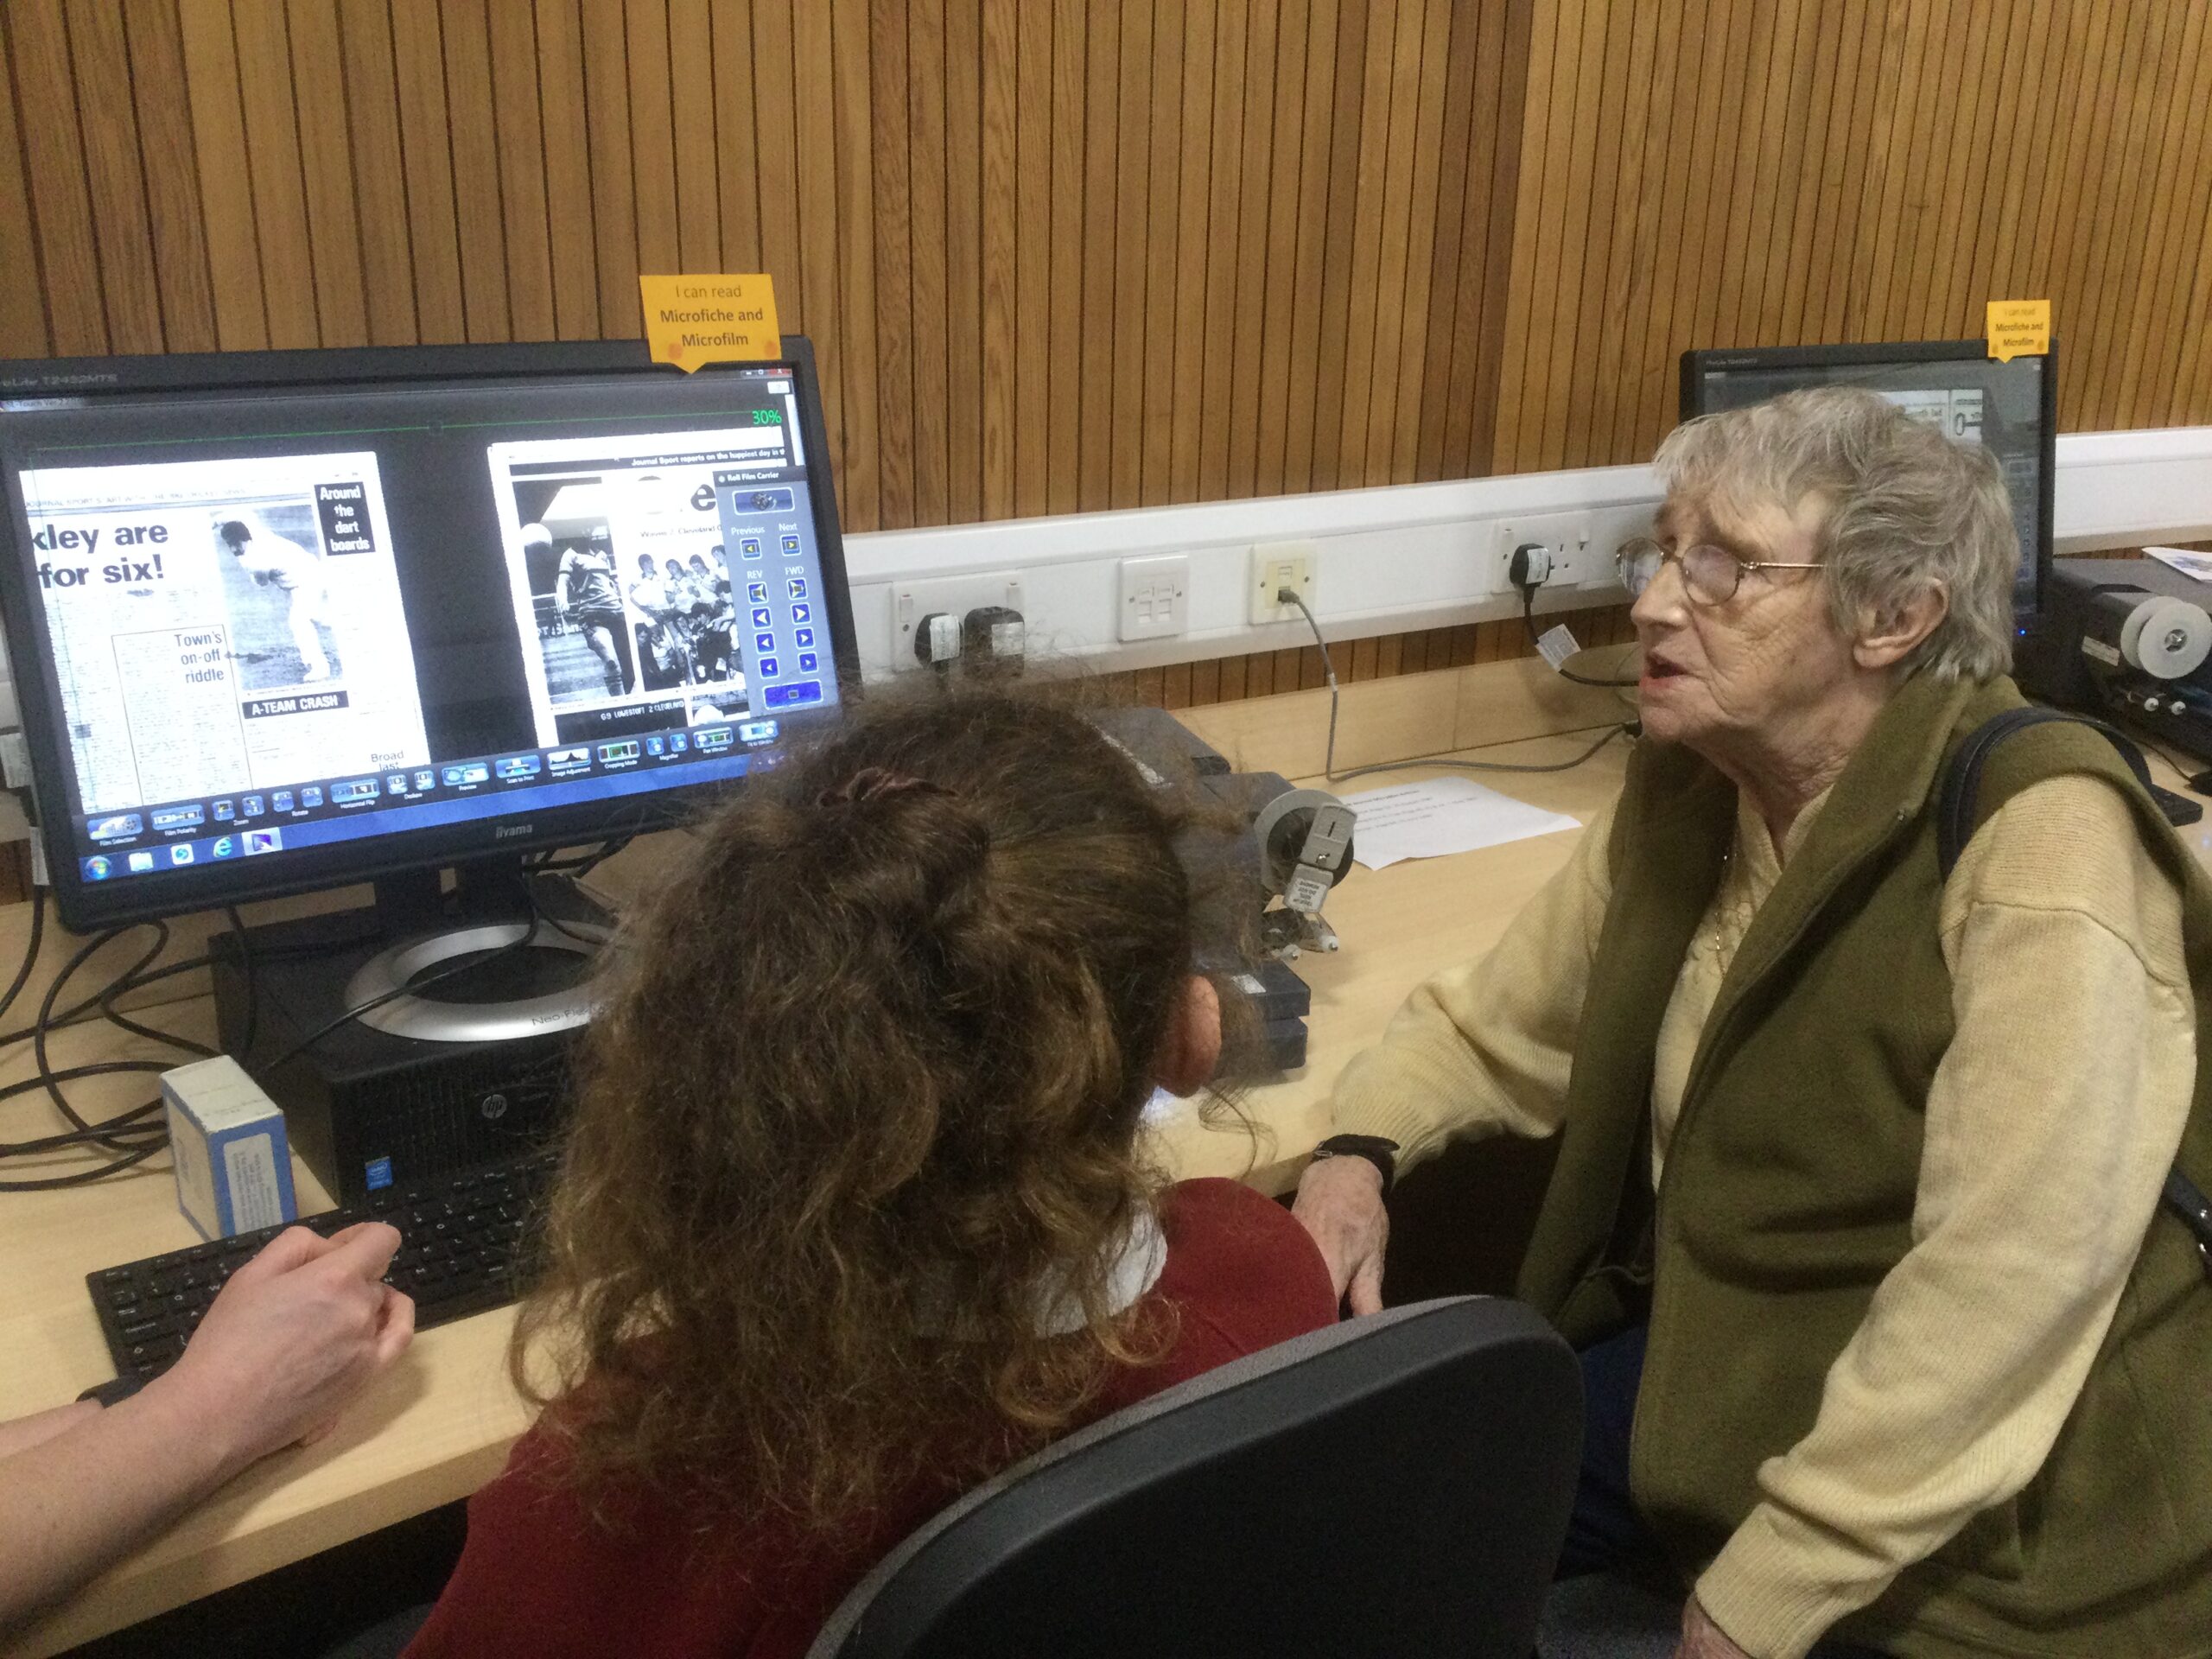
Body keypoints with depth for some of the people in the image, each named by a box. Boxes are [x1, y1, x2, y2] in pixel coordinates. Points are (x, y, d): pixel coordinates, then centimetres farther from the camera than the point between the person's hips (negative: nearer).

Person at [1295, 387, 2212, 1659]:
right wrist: (1361, 1149, -8)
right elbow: (1500, 1020, 12)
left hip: (1966, 1522, -6)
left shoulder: (2039, 858, -24)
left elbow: (2003, 1298, -29)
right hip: (1712, 1368, 7)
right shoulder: (1689, 792, 0)